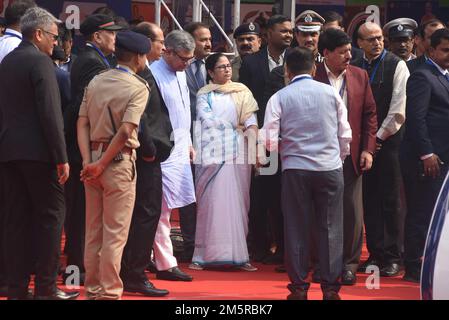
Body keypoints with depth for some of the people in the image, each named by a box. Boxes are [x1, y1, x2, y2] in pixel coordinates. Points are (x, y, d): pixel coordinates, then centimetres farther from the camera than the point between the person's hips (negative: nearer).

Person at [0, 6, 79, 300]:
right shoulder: (41, 62, -11)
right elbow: (50, 113, -16)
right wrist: (62, 157, -15)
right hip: (37, 151, -8)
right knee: (51, 214, -1)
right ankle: (46, 287, -3)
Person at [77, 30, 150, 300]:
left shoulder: (95, 82, 9)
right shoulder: (138, 87, -8)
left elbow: (82, 124, 1)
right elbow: (126, 131, -18)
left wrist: (89, 162, -5)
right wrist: (101, 165, -14)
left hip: (93, 158, 6)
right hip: (119, 161, -6)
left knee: (93, 230, 13)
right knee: (115, 233, -1)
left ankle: (92, 289, 19)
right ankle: (109, 292, -1)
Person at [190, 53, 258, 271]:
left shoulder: (242, 92, 13)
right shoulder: (204, 95, 8)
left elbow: (251, 121, 3)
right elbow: (208, 120, -4)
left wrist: (255, 149, -11)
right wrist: (234, 126, 2)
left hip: (238, 154, 2)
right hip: (213, 153, -2)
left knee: (238, 203, 0)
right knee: (210, 203, -6)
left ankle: (238, 255, 1)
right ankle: (203, 255, -3)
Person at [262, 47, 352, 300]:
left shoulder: (280, 97, -1)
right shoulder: (330, 93, 2)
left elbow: (270, 140, -6)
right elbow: (345, 134, 4)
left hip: (296, 168, -1)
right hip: (331, 167, 1)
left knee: (298, 228, 6)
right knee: (330, 228, 5)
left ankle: (299, 287, 8)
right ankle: (331, 287, 5)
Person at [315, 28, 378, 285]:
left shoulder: (360, 76, 6)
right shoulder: (312, 77, -7)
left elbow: (370, 114, 8)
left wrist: (368, 149, 1)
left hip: (351, 155, 3)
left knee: (352, 213, 2)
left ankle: (349, 264, 12)